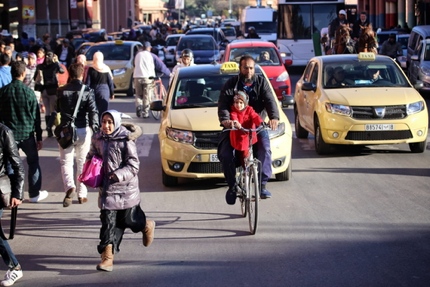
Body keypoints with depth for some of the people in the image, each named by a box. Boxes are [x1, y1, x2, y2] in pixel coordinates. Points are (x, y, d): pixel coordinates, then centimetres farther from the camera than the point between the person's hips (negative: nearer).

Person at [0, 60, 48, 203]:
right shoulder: (28, 92, -7)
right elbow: (36, 116, -3)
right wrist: (39, 137, 4)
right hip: (27, 134, -1)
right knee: (33, 163, 14)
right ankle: (34, 194, 18)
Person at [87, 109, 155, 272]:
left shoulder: (125, 140, -14)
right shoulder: (98, 139, 3)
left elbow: (134, 165, -14)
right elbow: (92, 156, 20)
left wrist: (118, 175, -27)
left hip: (126, 187, -4)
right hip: (107, 187, 4)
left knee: (129, 218, 10)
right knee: (108, 220, -3)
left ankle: (147, 226, 45)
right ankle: (107, 257, -3)